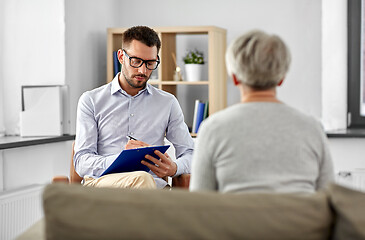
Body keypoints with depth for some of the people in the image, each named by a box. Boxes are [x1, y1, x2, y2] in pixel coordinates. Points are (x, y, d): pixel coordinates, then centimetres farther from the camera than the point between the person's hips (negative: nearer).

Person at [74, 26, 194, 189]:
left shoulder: (168, 103, 20)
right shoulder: (91, 101, 13)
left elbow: (190, 153, 19)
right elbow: (81, 163, 4)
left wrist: (174, 168, -7)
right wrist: (118, 158, -18)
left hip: (152, 185, 2)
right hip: (101, 181, -2)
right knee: (141, 179, -38)